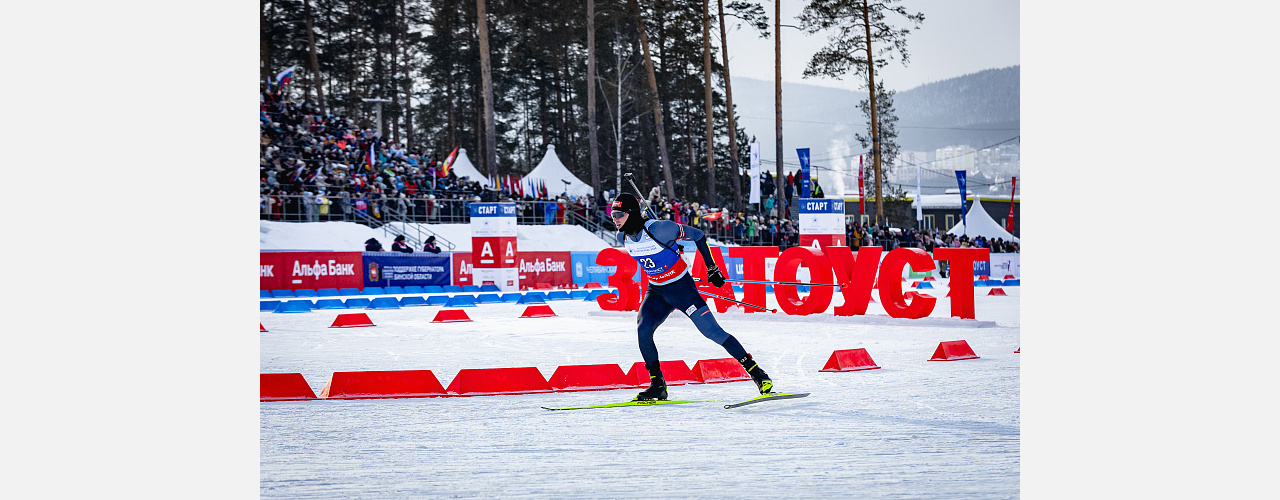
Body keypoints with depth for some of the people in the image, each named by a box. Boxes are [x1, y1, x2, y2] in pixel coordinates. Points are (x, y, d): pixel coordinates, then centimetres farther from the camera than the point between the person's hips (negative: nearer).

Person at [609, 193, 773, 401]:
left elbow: (697, 235, -12)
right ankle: (657, 385, -5)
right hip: (655, 291, 6)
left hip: (682, 287, -5)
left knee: (714, 332, -8)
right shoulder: (623, 238, -5)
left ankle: (756, 372, 1)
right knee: (643, 331, -17)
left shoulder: (659, 229, -24)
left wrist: (712, 268, -10)